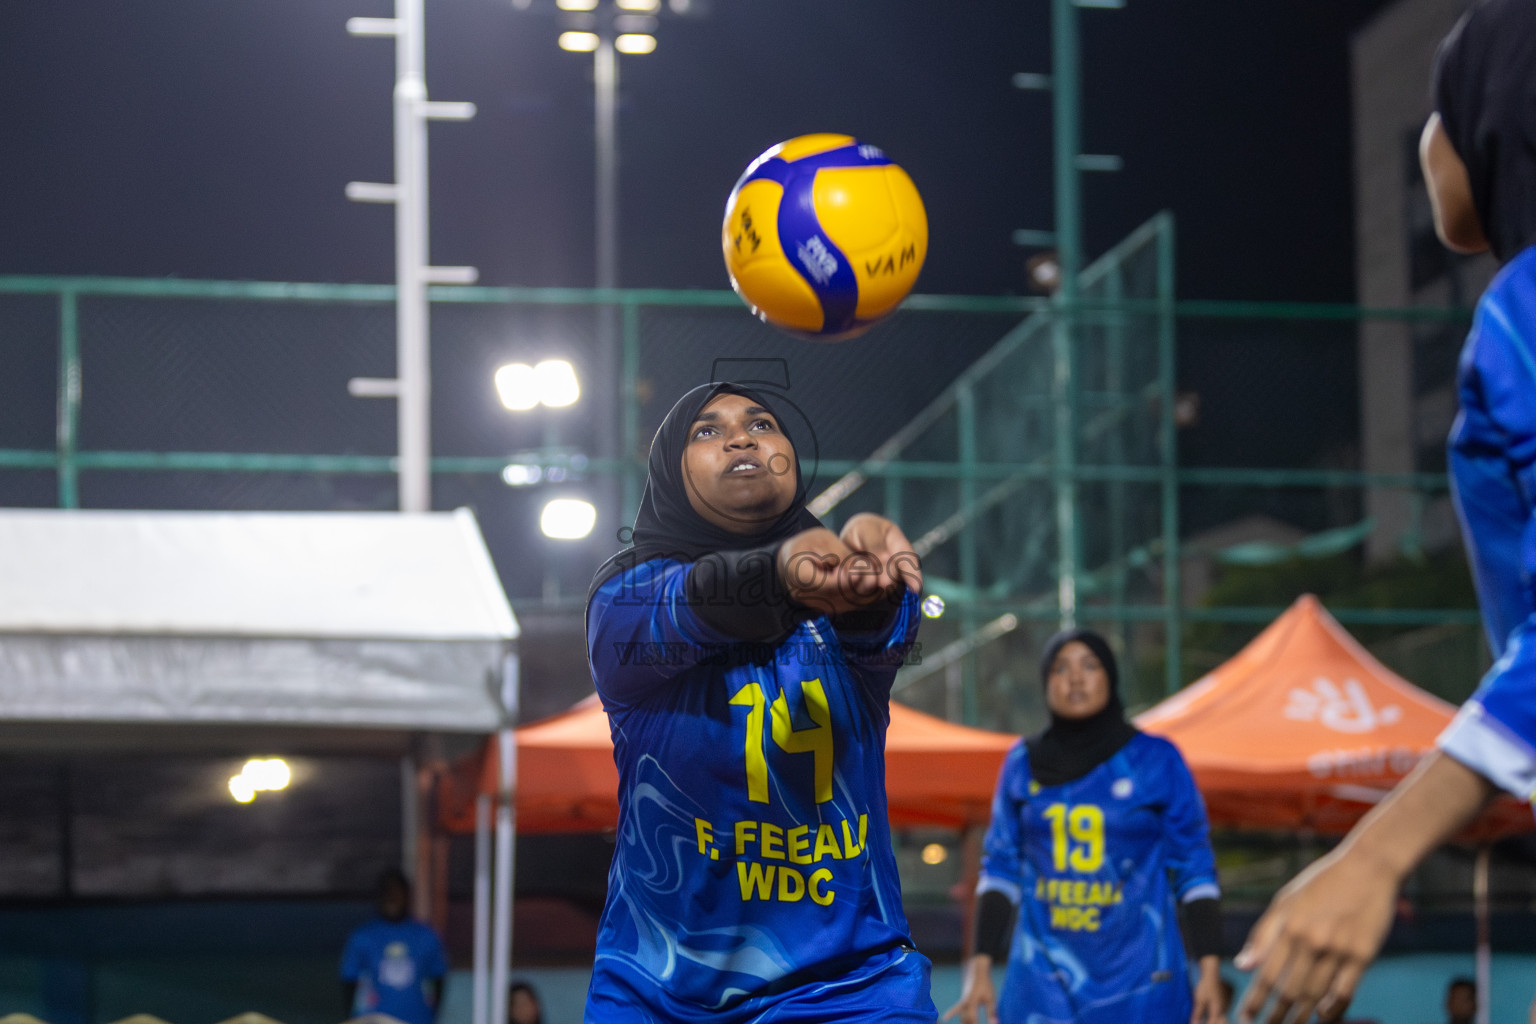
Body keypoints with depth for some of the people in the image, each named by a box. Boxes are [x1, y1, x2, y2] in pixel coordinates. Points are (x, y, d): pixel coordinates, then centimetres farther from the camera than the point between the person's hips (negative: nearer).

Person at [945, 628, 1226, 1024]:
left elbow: (1194, 871, 2)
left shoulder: (1157, 760, 1)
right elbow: (1000, 870, 12)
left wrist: (1210, 971, -5)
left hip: (1137, 989, -2)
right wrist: (981, 967, 6)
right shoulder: (1024, 763, 8)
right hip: (1043, 987, 2)